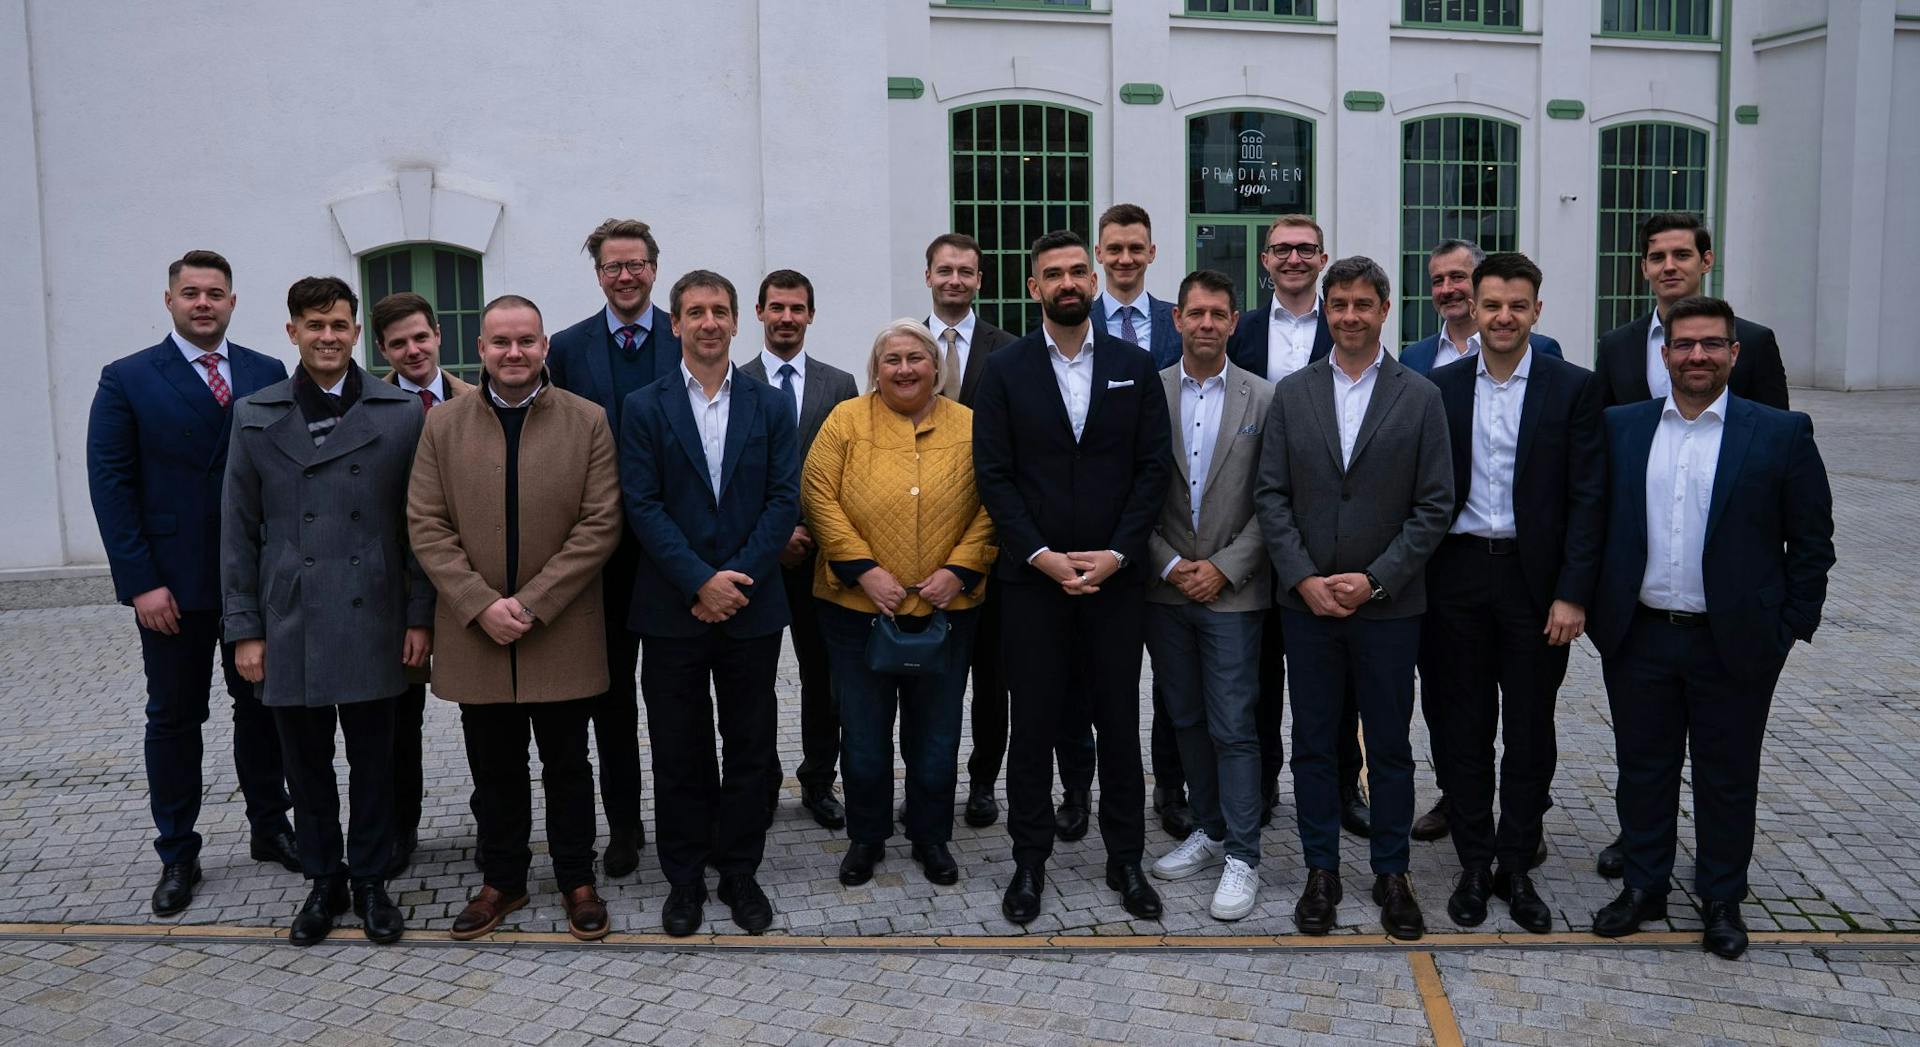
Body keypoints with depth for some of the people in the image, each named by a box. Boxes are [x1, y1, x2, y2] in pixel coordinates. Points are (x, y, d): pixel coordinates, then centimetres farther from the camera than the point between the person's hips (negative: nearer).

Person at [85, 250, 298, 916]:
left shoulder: (269, 376, 5)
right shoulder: (127, 380, -2)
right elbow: (110, 484, -5)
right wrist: (142, 583, -12)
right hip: (173, 584, -2)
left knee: (260, 706, 12)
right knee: (174, 717, 9)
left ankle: (270, 828, 27)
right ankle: (177, 855, 20)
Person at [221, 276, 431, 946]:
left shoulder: (402, 414, 0)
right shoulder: (256, 417, 4)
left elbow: (418, 524, 2)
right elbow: (239, 531, 5)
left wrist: (419, 616, -2)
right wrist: (245, 628, 1)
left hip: (372, 622, -1)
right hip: (290, 624, 1)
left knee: (372, 761, 8)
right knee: (306, 763, 11)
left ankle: (370, 881, 24)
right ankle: (324, 881, 27)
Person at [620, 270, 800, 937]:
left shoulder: (772, 405, 6)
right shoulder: (645, 408, 2)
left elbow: (784, 499, -1)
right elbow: (643, 506, -6)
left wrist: (738, 579, -12)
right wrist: (701, 581, -15)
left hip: (751, 606, 1)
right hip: (673, 608, -1)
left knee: (750, 749, 8)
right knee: (679, 752, 7)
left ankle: (739, 872, 21)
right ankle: (684, 878, 19)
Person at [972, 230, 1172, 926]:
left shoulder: (1135, 367, 5)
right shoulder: (1005, 370, 2)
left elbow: (1153, 469, 2)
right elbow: (994, 476, -2)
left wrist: (1115, 554, -9)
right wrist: (1043, 556, -12)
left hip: (1115, 575, 1)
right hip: (1033, 577, -1)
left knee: (1119, 722, 7)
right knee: (1033, 725, 6)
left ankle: (1126, 860, 19)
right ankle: (1030, 861, 18)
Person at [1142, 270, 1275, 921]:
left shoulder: (1263, 400, -1)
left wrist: (1223, 568, -10)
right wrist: (1171, 566, -7)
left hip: (1232, 591, -3)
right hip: (1166, 589, 3)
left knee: (1233, 727, -3)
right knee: (1186, 720, 13)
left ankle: (1241, 857, 5)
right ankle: (1210, 831, 28)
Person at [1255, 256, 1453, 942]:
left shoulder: (1420, 397, 0)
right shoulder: (1291, 394, 5)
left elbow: (1435, 505, -3)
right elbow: (1272, 497, 2)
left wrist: (1375, 580, -12)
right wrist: (1303, 579, -9)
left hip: (1388, 604, -1)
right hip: (1306, 600, 1)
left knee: (1390, 747, 7)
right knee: (1313, 743, 8)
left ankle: (1391, 874, 21)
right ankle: (1321, 872, 20)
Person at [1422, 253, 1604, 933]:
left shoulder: (1573, 388, -2)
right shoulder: (1439, 387, 4)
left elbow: (1586, 498, -5)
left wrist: (1572, 594, -11)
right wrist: (1416, 582, -2)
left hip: (1535, 580, -1)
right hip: (1457, 576, 1)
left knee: (1529, 733, 7)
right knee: (1463, 727, 8)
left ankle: (1517, 869, 21)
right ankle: (1473, 867, 20)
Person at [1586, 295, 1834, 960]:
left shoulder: (1781, 433, -3)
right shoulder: (1620, 428, 3)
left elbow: (1812, 542, 0)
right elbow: (1593, 521, 8)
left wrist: (1793, 627, -3)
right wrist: (1597, 607, 3)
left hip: (1734, 642, -2)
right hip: (1638, 637, 2)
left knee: (1727, 779, 10)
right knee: (1643, 771, 13)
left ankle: (1721, 900, 26)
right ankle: (1644, 887, 28)